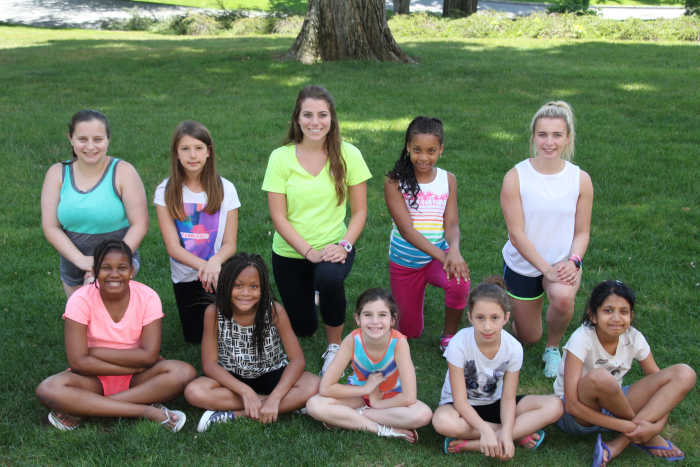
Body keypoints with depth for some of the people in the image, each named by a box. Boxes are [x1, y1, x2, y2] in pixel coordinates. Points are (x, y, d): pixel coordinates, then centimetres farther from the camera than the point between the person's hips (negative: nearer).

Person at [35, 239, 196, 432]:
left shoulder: (147, 297, -11)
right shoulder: (80, 300, -13)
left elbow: (149, 356, -17)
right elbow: (78, 362, -19)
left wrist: (94, 351, -17)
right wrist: (136, 364, -19)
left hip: (136, 380, 1)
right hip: (95, 379, -1)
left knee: (184, 372, -28)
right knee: (48, 389, -31)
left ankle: (81, 410, -26)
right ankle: (147, 411, -30)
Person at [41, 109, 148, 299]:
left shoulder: (123, 172, -12)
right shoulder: (57, 174, -4)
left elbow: (139, 225, -14)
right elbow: (51, 227, -6)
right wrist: (81, 260, -20)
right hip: (72, 264, 4)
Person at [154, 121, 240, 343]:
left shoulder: (224, 189, -7)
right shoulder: (166, 192, -8)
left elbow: (230, 244, -9)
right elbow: (172, 246, -13)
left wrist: (215, 263, -32)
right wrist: (203, 266, -31)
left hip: (219, 273, -1)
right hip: (185, 276, 1)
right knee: (196, 338, 8)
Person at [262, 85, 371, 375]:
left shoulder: (348, 155, -10)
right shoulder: (281, 158, -11)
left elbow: (359, 211, -5)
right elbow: (278, 217, -11)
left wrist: (344, 245, -20)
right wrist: (310, 252, -20)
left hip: (333, 246, -1)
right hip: (290, 252, 1)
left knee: (329, 277, -37)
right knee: (303, 328, 11)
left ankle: (334, 346, -10)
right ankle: (314, 293, 47)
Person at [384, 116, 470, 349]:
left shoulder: (448, 180, -3)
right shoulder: (395, 182, -13)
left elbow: (451, 224, -9)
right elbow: (406, 228, -21)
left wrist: (454, 250, -33)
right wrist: (442, 256, -34)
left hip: (439, 256, 1)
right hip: (404, 261, -1)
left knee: (459, 284, -34)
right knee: (410, 332, 10)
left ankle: (449, 336, -4)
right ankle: (415, 297, 45)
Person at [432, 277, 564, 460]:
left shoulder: (513, 348, -17)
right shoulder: (459, 344, -25)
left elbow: (508, 398, -14)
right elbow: (460, 400, -23)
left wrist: (506, 433, -33)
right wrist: (485, 430, -39)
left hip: (493, 403, 3)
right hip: (463, 407, -3)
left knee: (555, 407, -18)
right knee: (443, 422, -39)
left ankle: (471, 444, -26)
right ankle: (521, 434, -21)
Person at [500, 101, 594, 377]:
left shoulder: (580, 179, -9)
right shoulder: (515, 177, -16)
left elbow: (582, 231, -2)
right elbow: (516, 233, -17)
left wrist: (573, 261, -21)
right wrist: (546, 269, -23)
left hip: (563, 262, 1)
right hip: (523, 265, 0)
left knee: (563, 297, -35)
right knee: (527, 339, 12)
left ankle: (553, 348, -1)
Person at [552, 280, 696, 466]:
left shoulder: (634, 338, -9)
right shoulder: (582, 339, -23)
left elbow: (660, 382, -4)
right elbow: (572, 405, -29)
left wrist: (657, 426, -23)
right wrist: (628, 427, -30)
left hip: (614, 406, 6)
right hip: (578, 415, -5)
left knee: (685, 374, -12)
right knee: (599, 377, -39)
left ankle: (620, 444, -22)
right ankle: (642, 437, -12)